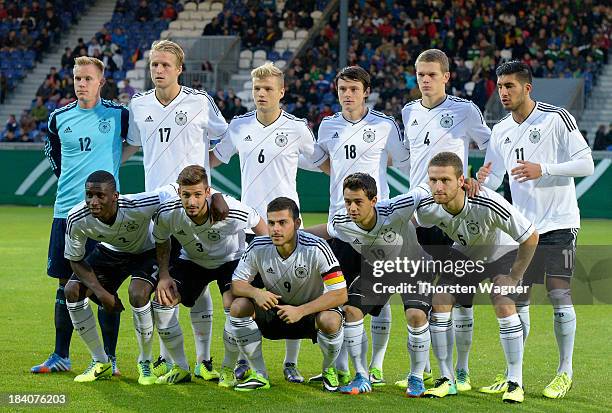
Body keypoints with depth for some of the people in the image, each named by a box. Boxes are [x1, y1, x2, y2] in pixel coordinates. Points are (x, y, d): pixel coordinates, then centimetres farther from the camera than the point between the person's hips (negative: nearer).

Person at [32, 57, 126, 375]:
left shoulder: (118, 115, -2)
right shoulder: (59, 118, 8)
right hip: (66, 209, 4)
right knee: (65, 283, 8)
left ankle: (108, 357, 4)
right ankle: (61, 355, 17)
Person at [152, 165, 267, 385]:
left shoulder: (232, 212, -35)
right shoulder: (167, 213, -27)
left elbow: (258, 223, -11)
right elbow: (162, 241, -3)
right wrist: (164, 274, -14)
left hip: (231, 260, -3)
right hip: (191, 260, 3)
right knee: (162, 301, -16)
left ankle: (229, 369, -6)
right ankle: (180, 368, 2)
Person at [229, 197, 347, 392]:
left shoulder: (316, 249, -26)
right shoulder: (259, 247, -15)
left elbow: (340, 294, -27)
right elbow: (236, 284, -7)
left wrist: (300, 311, -37)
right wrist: (256, 293, -31)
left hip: (312, 310, -3)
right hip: (275, 311, 4)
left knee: (330, 321, -37)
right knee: (238, 307, -21)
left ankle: (328, 370, -2)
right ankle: (260, 375, -7)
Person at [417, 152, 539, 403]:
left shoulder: (488, 205, -40)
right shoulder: (427, 209, -27)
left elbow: (530, 237, -28)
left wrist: (514, 277, -20)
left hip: (502, 252, -4)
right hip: (463, 254, 4)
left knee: (504, 306, -24)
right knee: (439, 302, -12)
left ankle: (515, 383, -11)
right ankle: (447, 380, 2)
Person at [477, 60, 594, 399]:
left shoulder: (556, 118, -9)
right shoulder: (501, 130, 9)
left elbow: (586, 164, -11)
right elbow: (491, 179, 12)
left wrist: (543, 169, -23)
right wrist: (480, 181, -12)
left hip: (558, 223, -5)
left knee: (559, 294, -8)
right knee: (516, 298, 4)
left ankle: (565, 373, 3)